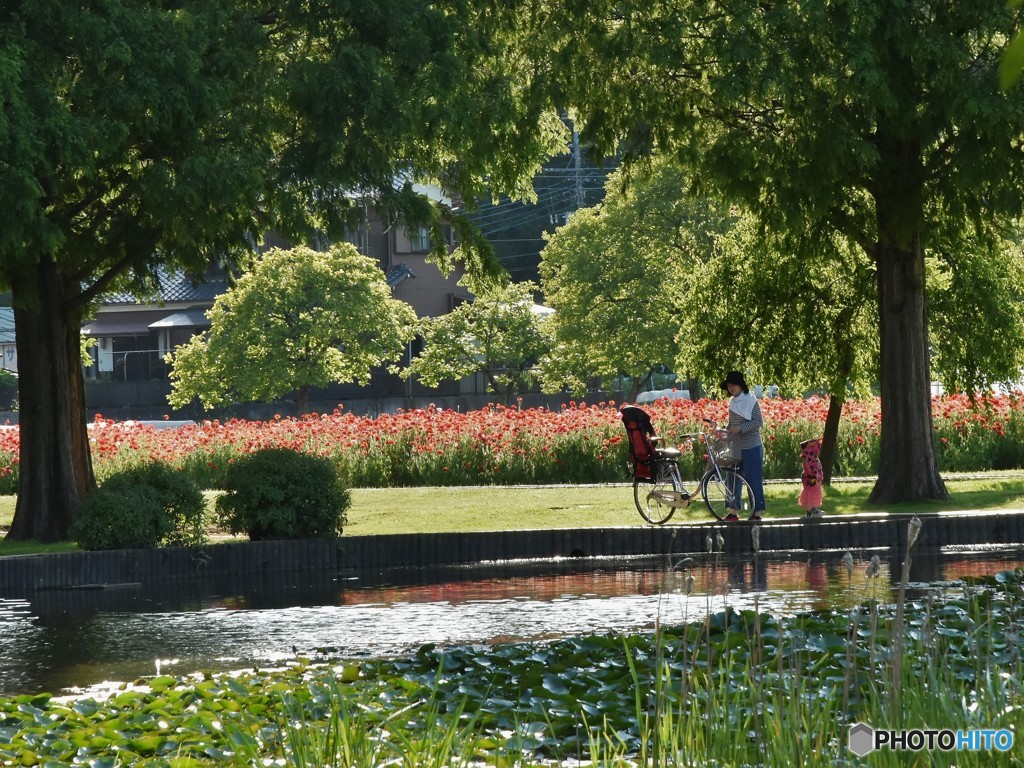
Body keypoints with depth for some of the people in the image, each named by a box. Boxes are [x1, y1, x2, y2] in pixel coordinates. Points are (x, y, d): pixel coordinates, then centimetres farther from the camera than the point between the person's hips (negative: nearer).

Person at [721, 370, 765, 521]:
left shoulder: (751, 401, -9)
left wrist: (740, 428, -22)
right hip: (736, 446, 7)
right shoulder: (732, 401, 11)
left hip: (751, 448, -7)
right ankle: (733, 512, 11)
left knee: (754, 480, -2)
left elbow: (758, 422, -14)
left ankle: (757, 513, 3)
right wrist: (727, 429, 1)